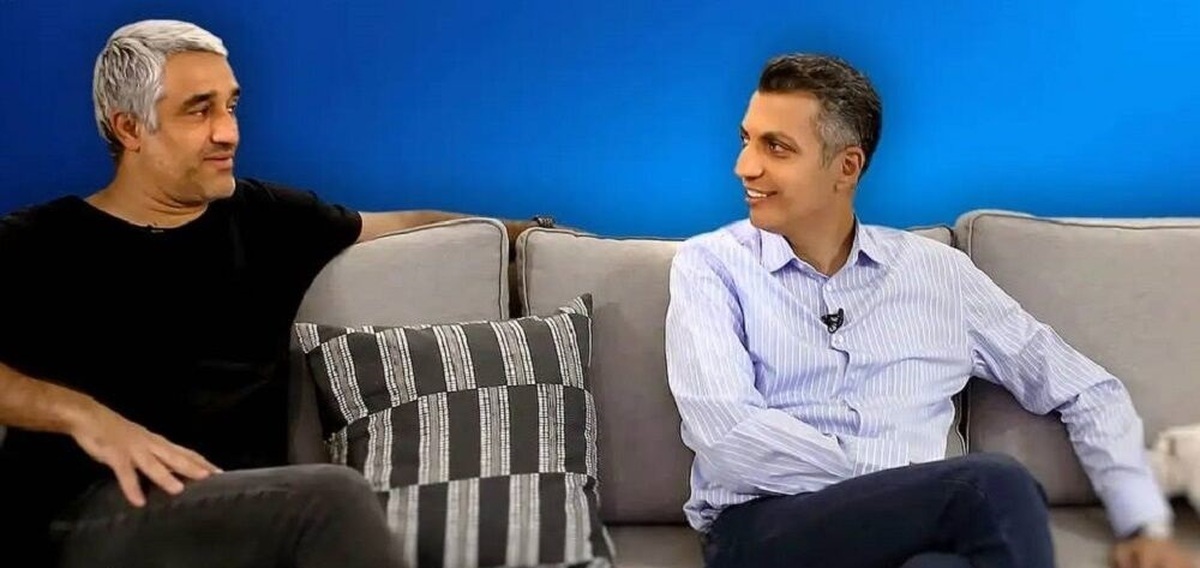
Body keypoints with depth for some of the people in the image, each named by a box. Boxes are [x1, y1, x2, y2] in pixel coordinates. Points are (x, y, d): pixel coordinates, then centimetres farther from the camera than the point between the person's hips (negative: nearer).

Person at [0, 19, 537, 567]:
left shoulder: (265, 217, 20)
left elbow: (408, 227, 32)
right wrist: (81, 413, -21)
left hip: (247, 500, 4)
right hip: (95, 511, -4)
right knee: (333, 500, -31)